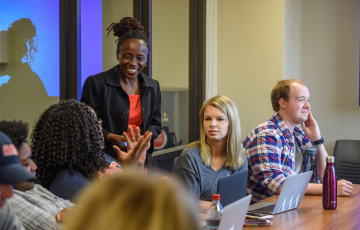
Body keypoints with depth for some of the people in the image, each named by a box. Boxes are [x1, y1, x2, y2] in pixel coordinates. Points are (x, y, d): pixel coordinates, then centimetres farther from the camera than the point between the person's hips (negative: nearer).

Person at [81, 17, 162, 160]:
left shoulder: (153, 87, 13)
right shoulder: (96, 83, -3)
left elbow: (156, 124, 17)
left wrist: (148, 134, -6)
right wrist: (113, 138, -20)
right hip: (105, 158, -5)